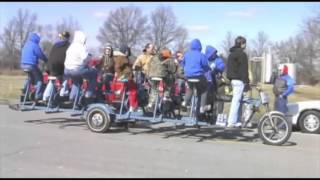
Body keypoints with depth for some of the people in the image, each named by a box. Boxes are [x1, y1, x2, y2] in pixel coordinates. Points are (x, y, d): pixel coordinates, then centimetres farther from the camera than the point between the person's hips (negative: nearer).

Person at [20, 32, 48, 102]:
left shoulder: (25, 45, 16)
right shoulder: (35, 46, -11)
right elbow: (41, 55, -10)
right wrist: (47, 60, 6)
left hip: (23, 64, 9)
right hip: (31, 65, -9)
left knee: (30, 77, 29)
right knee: (39, 79, 1)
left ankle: (24, 92, 25)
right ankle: (38, 95, -8)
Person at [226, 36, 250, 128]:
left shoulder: (231, 54, 18)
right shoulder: (241, 54, -10)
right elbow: (244, 69, -14)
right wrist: (246, 81, -13)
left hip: (233, 79, 10)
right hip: (239, 80, -9)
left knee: (236, 100, 12)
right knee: (236, 100, -9)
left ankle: (237, 121, 13)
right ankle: (231, 122, -10)